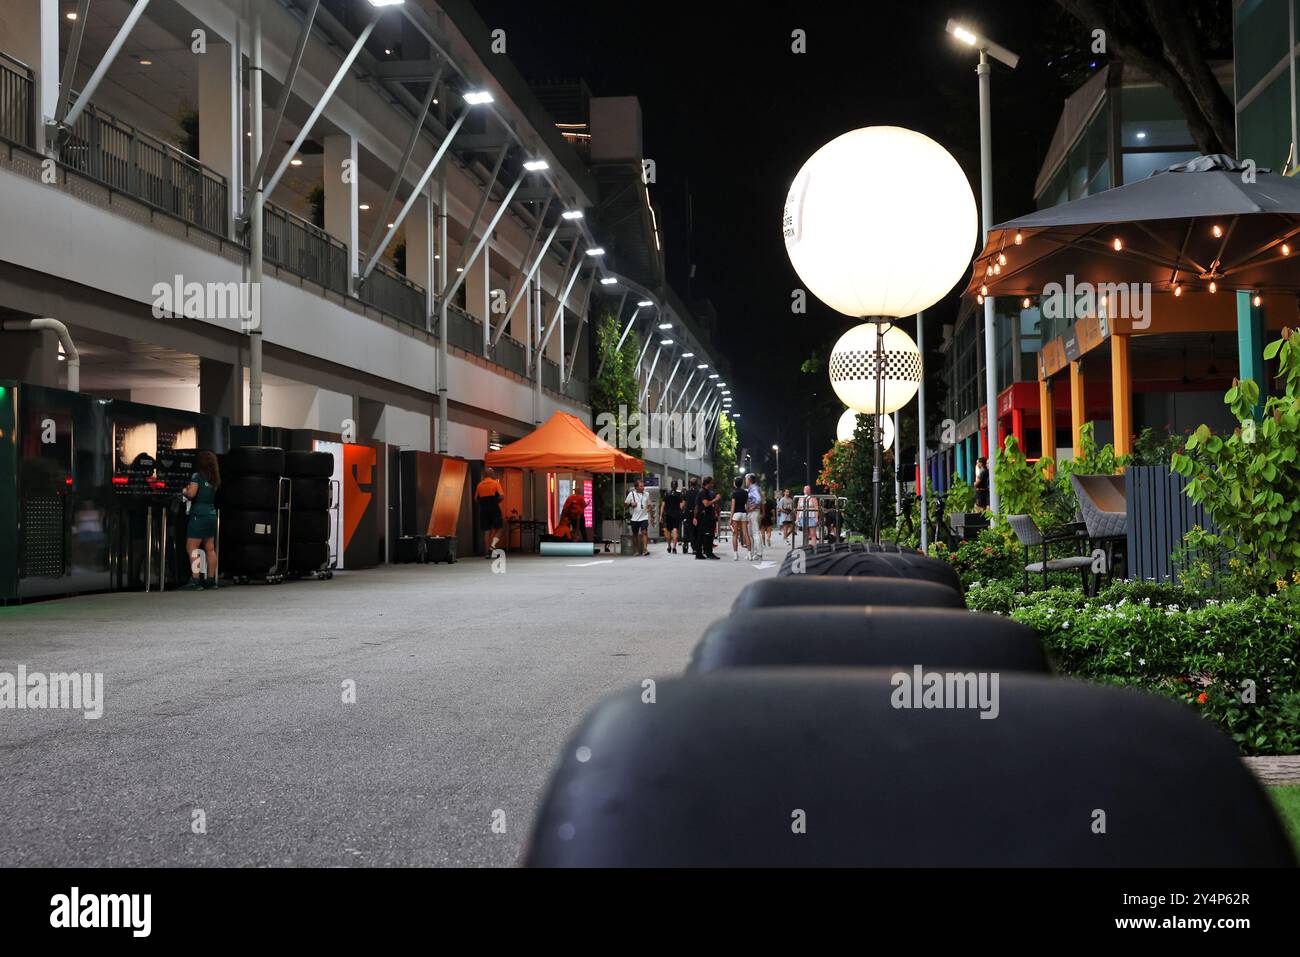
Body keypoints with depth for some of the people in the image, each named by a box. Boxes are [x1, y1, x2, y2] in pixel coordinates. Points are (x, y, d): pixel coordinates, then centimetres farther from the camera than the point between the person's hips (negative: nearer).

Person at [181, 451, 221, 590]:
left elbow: (191, 494, -18)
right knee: (210, 549, 11)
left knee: (191, 548, -7)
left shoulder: (197, 476, -9)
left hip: (199, 515, -8)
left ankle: (196, 580, -15)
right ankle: (210, 580, 14)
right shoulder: (214, 479, 11)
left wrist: (185, 491, 4)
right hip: (212, 514, 8)